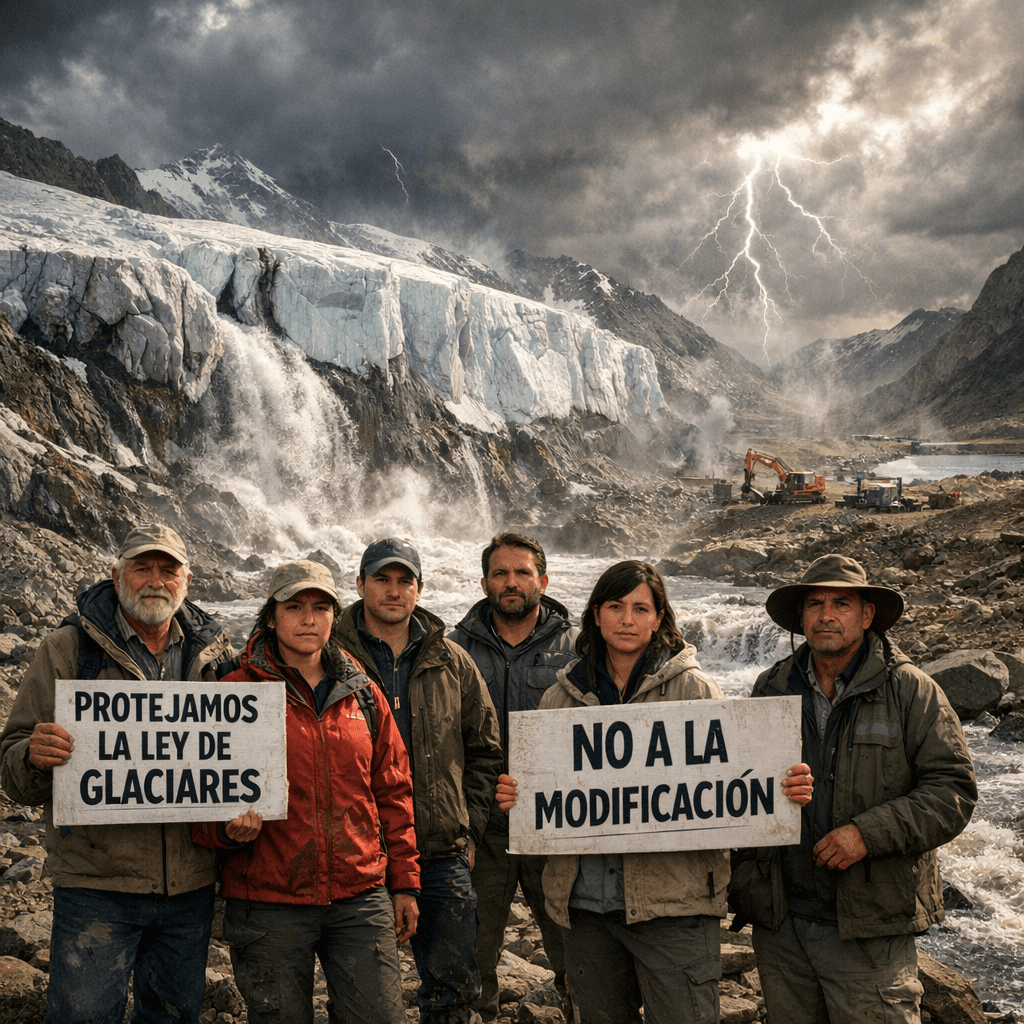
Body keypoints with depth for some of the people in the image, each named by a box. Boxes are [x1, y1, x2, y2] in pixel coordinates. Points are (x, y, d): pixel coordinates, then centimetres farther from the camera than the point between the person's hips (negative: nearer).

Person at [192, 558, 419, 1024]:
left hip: (361, 898, 3)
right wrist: (231, 828, -19)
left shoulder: (362, 694, 9)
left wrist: (404, 882, 11)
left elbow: (392, 793, 13)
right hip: (269, 902, -2)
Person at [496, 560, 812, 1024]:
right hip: (585, 901, 3)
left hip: (673, 898, -3)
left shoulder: (694, 689, 1)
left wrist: (783, 790, -20)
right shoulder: (564, 695, 10)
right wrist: (516, 796, -8)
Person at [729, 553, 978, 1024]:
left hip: (868, 926, -4)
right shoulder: (770, 689, 9)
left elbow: (953, 790, -8)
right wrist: (742, 879, 7)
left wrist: (869, 833, -18)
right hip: (780, 920, 4)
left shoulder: (911, 692, -3)